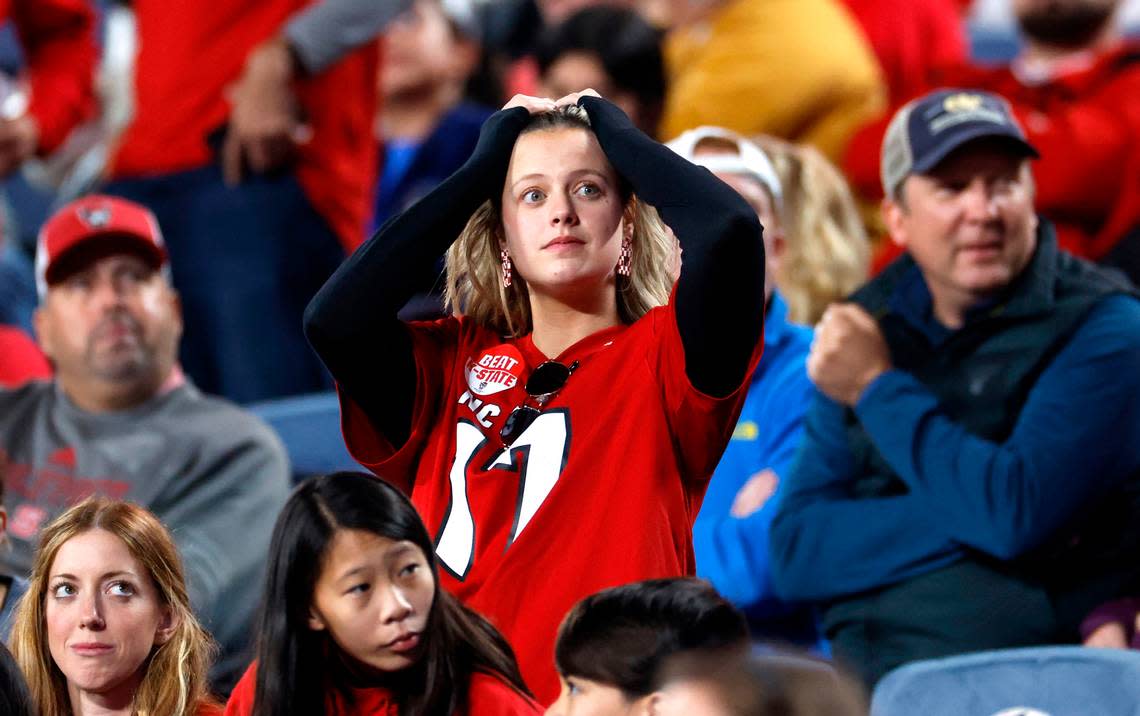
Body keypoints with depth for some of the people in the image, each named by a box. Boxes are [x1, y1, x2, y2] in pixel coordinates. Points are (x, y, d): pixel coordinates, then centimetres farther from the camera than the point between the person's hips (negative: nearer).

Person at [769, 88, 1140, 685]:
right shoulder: (872, 323, 11)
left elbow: (1018, 512, -16)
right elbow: (795, 554, 4)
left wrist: (877, 389, -4)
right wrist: (969, 521, -10)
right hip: (864, 675, 3)